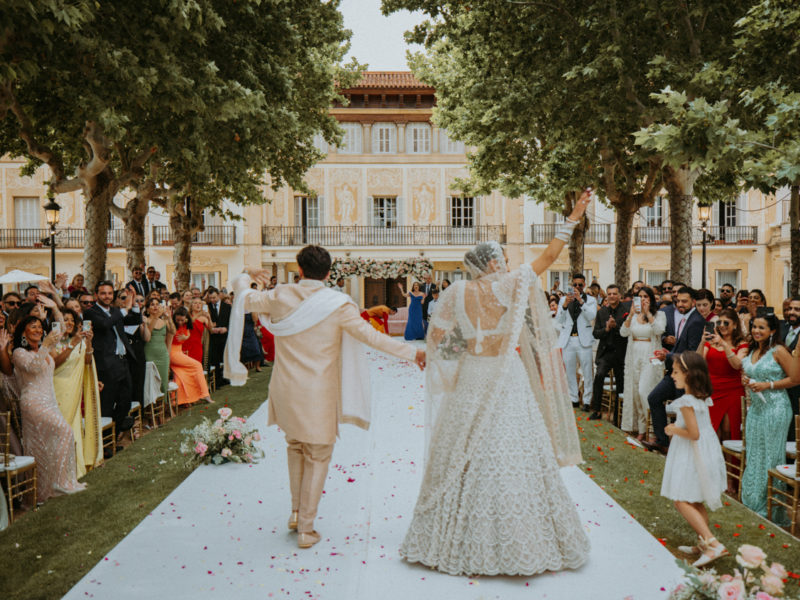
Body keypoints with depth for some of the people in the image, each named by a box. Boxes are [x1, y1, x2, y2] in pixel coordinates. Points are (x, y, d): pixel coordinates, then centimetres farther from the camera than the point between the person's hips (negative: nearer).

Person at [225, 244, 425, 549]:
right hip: (319, 393, -3)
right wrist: (412, 352, -7)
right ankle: (306, 528, 16)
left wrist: (247, 278, 32)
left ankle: (296, 510, 30)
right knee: (318, 456, 11)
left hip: (286, 389, 4)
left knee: (295, 445, 27)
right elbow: (371, 336, -14)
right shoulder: (338, 304, -13)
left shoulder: (279, 297, -4)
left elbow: (242, 297, 10)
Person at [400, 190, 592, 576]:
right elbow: (548, 257, -1)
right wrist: (573, 218, 5)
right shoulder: (508, 285, -6)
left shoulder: (458, 292, 2)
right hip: (506, 376, -4)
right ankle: (517, 540, 11)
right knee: (511, 455, 2)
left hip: (471, 378, 4)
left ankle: (455, 537, 22)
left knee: (464, 456, 11)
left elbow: (437, 337, 3)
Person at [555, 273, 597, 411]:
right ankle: (573, 399, 17)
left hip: (584, 339, -2)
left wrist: (581, 301, -18)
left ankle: (587, 401, 4)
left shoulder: (590, 300, 7)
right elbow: (559, 320, 2)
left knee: (587, 372, -4)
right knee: (569, 372, 7)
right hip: (568, 340, 2)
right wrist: (565, 305, -12)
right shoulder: (564, 299, 12)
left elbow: (591, 316, -10)